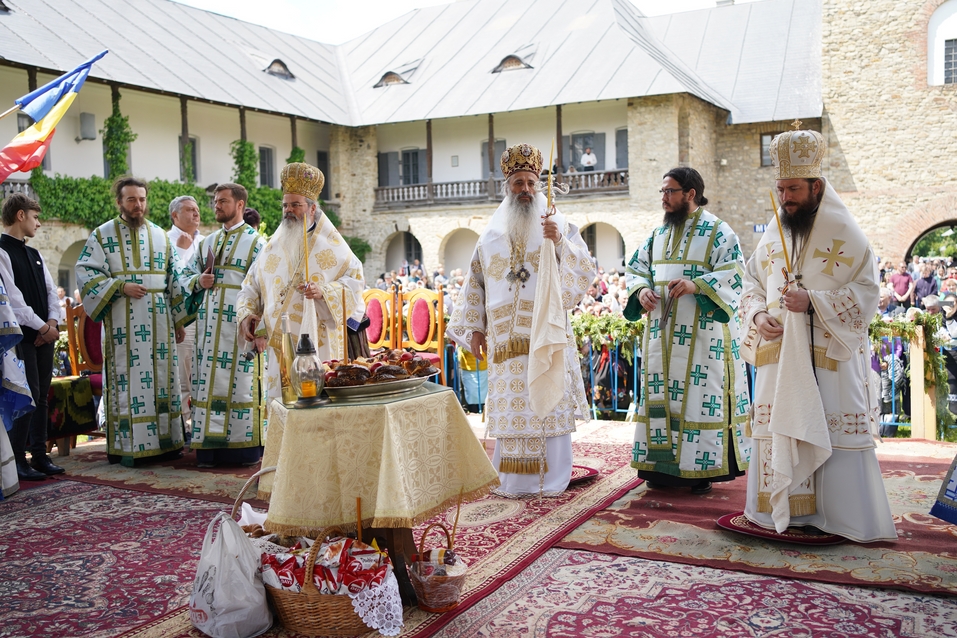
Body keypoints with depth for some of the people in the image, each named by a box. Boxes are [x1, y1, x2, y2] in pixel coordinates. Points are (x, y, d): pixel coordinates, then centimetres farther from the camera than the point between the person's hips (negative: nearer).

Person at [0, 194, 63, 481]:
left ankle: (39, 456, 16)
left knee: (41, 396, 9)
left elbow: (50, 291, 15)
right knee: (29, 396, -9)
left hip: (44, 335, 7)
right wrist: (42, 327, -13)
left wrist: (53, 321, -2)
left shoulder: (35, 255, 17)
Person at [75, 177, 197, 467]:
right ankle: (127, 445, 1)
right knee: (127, 379, -4)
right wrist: (120, 286, -14)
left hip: (159, 321, 3)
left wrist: (178, 319, 11)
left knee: (162, 377, 5)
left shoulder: (160, 235, 13)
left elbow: (174, 279, 15)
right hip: (123, 322, -3)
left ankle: (165, 440, 12)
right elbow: (85, 272, -2)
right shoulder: (103, 234, 4)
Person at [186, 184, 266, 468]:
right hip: (209, 324, 6)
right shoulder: (208, 242, 17)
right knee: (208, 381, 5)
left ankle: (246, 445, 7)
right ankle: (210, 444, 12)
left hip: (240, 324, -6)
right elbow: (191, 277, 24)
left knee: (241, 381, -2)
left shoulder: (256, 242, -1)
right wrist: (199, 281, -2)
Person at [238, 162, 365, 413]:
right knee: (281, 402, 2)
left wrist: (324, 292, -19)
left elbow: (355, 282, -4)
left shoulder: (331, 245, 4)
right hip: (280, 343, 3)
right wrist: (247, 314, 2)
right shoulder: (273, 246, 15)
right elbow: (251, 285, 19)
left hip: (319, 344, -3)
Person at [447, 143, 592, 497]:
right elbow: (475, 283, 17)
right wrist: (475, 327, 11)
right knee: (509, 410, 3)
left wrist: (559, 243, -19)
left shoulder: (560, 226, 6)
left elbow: (584, 271, -4)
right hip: (505, 341, 2)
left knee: (550, 406, -3)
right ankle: (512, 481, 13)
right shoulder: (491, 235, 14)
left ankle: (552, 480, 7)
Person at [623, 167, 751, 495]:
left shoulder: (717, 232, -3)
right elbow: (636, 269, 17)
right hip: (662, 333, 6)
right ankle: (664, 465, 16)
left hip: (701, 335, -6)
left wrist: (696, 286, -25)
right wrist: (642, 290, -5)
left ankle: (703, 468, 5)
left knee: (701, 397, -3)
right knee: (661, 395, 7)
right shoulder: (658, 234, 15)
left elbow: (733, 274, -11)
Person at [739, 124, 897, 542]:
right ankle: (784, 510, 19)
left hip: (829, 358, -5)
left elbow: (867, 291, -8)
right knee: (779, 429, 7)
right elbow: (752, 283, 16)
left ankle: (843, 516, 10)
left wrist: (813, 301, -20)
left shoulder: (844, 233, -4)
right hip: (779, 355, 5)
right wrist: (759, 316, -4)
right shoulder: (772, 234, 11)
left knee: (833, 433, -3)